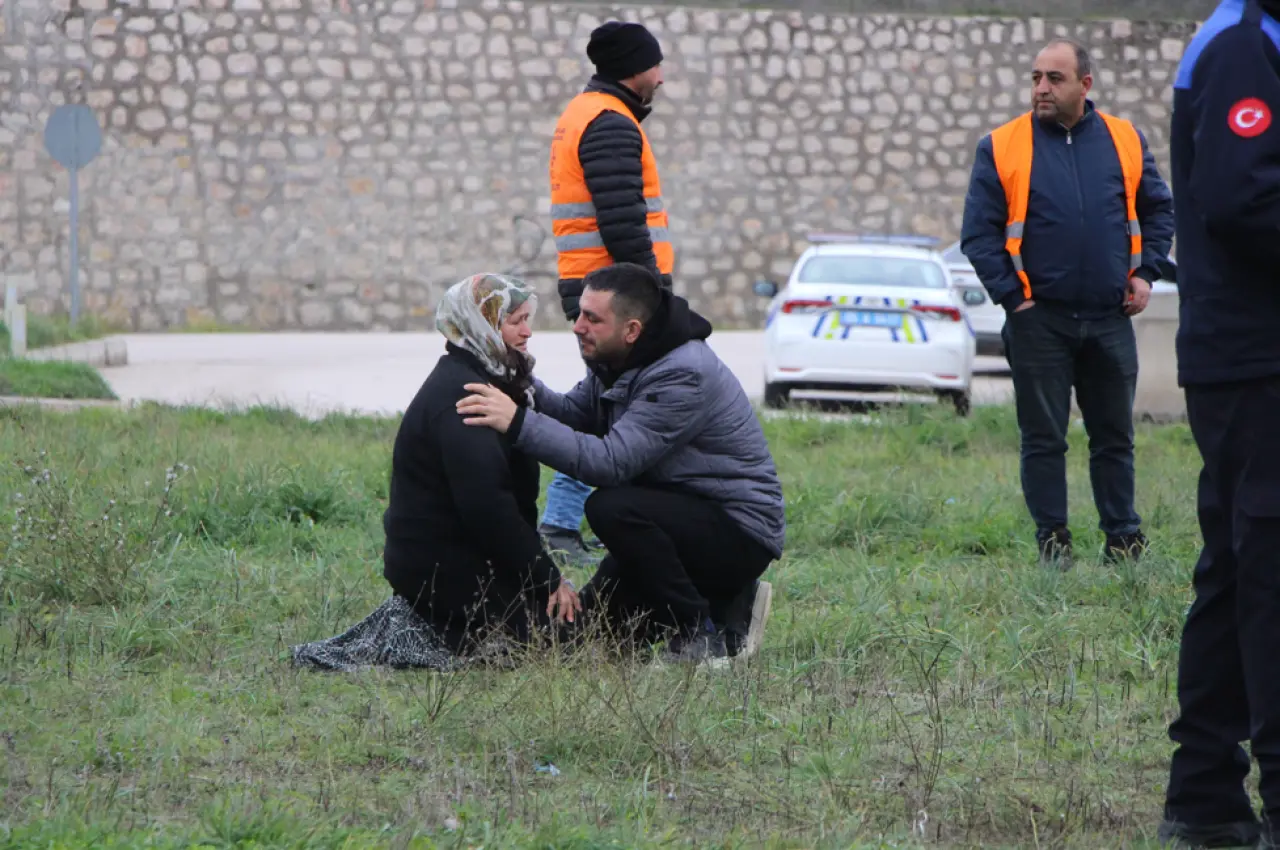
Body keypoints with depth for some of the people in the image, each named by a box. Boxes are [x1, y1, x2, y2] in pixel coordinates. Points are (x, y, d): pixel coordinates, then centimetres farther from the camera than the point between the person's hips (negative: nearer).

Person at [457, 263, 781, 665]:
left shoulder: (684, 376, -28)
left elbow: (610, 462, -34)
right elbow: (571, 414, 4)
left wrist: (519, 423, -37)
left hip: (741, 531, -10)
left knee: (611, 508, -31)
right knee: (595, 619, 8)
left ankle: (701, 638, -18)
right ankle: (728, 606, 17)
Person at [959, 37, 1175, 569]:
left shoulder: (1125, 141, 5)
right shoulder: (1003, 148, -2)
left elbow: (1158, 210, 15)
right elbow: (978, 233, -2)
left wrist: (1145, 272, 3)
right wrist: (1011, 296, -8)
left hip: (1110, 319, 2)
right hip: (1039, 320, -2)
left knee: (1115, 436, 8)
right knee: (1043, 439, 2)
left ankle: (1123, 536, 16)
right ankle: (1052, 540, 9)